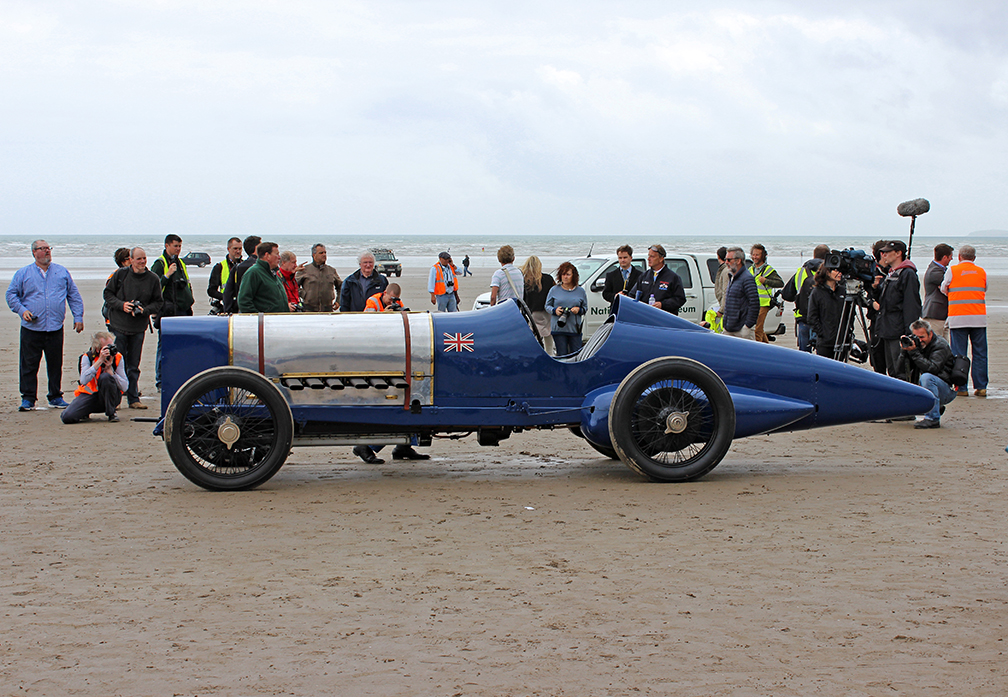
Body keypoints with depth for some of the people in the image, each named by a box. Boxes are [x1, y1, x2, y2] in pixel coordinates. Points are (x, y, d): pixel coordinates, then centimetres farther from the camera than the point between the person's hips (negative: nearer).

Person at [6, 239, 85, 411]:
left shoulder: (62, 272, 12)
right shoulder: (23, 273, 7)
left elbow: (74, 296, 14)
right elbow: (11, 295, 7)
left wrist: (78, 317, 5)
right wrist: (22, 310, -8)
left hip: (55, 328, 2)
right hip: (31, 328, -2)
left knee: (55, 364, 6)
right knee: (29, 365, -2)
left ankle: (55, 396, 17)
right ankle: (28, 398, 4)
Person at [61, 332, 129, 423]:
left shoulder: (117, 357, -6)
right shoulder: (87, 357, -8)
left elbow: (124, 387, -12)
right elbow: (83, 381, -27)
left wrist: (110, 369, -23)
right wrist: (100, 360, -29)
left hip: (111, 397, 0)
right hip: (89, 395, 0)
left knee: (105, 377, -32)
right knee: (67, 417, -23)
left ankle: (111, 413, -12)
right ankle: (85, 414, 15)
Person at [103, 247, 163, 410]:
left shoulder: (152, 279, 1)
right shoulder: (121, 274, -2)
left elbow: (158, 302, 8)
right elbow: (108, 293, 5)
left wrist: (145, 310, -11)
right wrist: (121, 305, -11)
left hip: (139, 328, 2)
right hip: (119, 325, -1)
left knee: (134, 366, 7)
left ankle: (133, 398, 13)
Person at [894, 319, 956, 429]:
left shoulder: (940, 345, -12)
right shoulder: (915, 345, 5)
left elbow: (931, 368, -29)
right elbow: (900, 370, 1)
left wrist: (914, 352, -30)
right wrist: (904, 351, -14)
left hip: (948, 390, -7)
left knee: (926, 377, -34)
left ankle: (933, 419, -30)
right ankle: (937, 408, 13)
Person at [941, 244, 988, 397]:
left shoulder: (952, 271, 1)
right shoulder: (982, 272, 8)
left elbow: (944, 290, 10)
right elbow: (984, 291, 15)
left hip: (958, 317, -2)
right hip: (979, 317, 2)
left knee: (959, 354, 1)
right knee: (979, 354, 6)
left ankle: (961, 387, -1)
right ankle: (981, 387, 5)